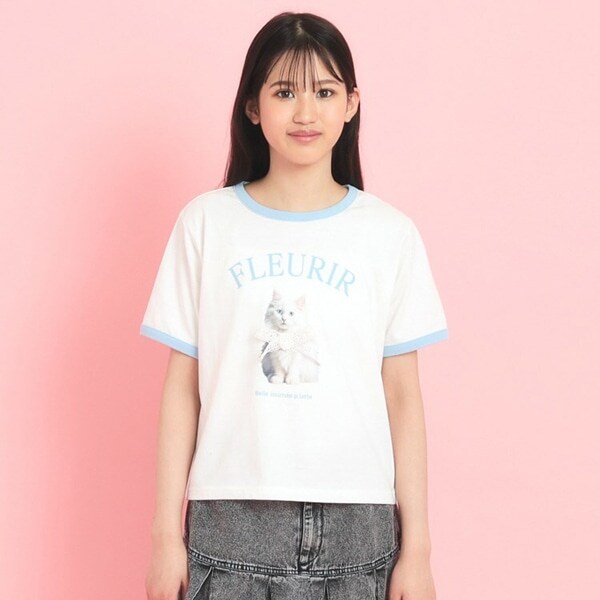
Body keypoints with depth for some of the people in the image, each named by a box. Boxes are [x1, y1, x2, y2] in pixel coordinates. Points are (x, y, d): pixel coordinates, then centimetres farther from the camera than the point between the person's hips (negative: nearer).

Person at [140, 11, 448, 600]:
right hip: (231, 521, 0)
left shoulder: (390, 234, 3)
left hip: (357, 525, 0)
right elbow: (182, 386, 3)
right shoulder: (205, 222, 2)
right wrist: (166, 533, 1)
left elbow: (402, 396, 3)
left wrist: (416, 547, 2)